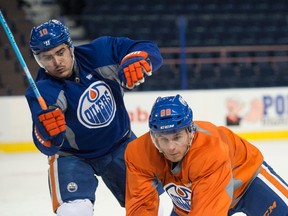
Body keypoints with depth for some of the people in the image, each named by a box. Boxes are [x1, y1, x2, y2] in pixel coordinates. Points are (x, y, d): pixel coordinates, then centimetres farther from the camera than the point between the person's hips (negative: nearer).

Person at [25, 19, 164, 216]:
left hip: (121, 146, 3)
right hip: (72, 155, -3)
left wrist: (135, 61, -43)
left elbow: (150, 51, -21)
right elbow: (47, 146, -39)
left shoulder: (100, 52, -21)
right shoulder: (43, 92, -28)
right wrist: (47, 132, -62)